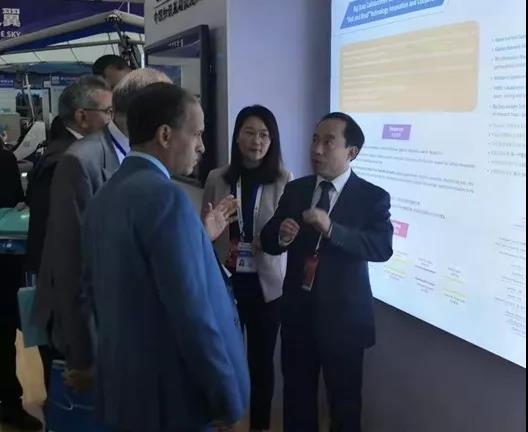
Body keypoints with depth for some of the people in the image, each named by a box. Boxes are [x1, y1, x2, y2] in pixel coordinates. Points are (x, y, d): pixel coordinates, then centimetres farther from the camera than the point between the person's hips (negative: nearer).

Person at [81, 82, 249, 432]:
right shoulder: (166, 197, -21)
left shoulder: (103, 199, 6)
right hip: (170, 393, -8)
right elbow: (191, 310, -25)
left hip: (121, 386, 8)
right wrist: (228, 397, -16)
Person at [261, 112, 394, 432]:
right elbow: (268, 241, 4)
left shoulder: (373, 197, -8)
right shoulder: (295, 190, 4)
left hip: (342, 316, -3)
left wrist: (331, 228, -34)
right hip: (297, 311, 4)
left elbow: (383, 247, -22)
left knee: (345, 401, 14)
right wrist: (281, 235, -20)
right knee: (297, 395, 19)